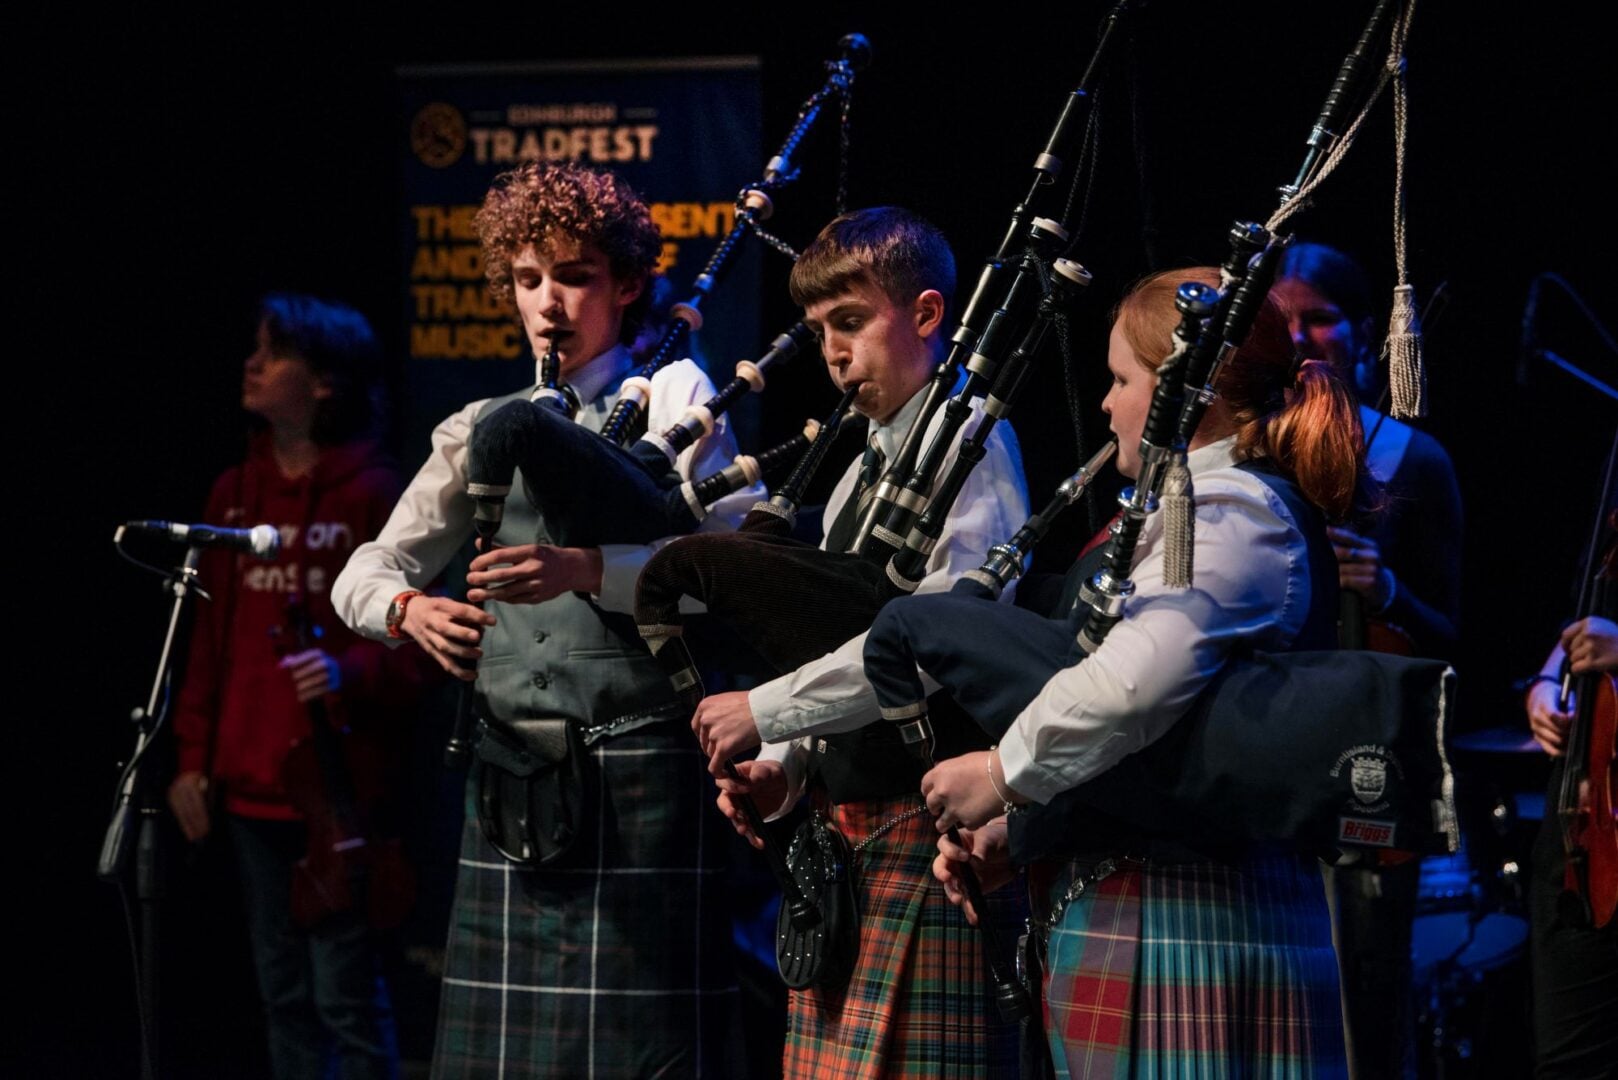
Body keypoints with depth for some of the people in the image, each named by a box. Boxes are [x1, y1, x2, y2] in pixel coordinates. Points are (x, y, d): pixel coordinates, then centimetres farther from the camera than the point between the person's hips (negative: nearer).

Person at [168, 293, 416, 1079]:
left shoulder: (373, 494, -6)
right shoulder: (235, 494, 12)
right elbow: (210, 638, 16)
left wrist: (350, 673, -25)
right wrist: (193, 757, 11)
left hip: (340, 786, -6)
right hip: (251, 784, 6)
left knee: (346, 996, -7)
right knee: (283, 992, 12)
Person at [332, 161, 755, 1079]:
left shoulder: (674, 400, 4)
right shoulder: (486, 432, 18)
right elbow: (363, 576, 19)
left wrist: (588, 570, -24)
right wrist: (409, 608, -5)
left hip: (642, 772, -5)